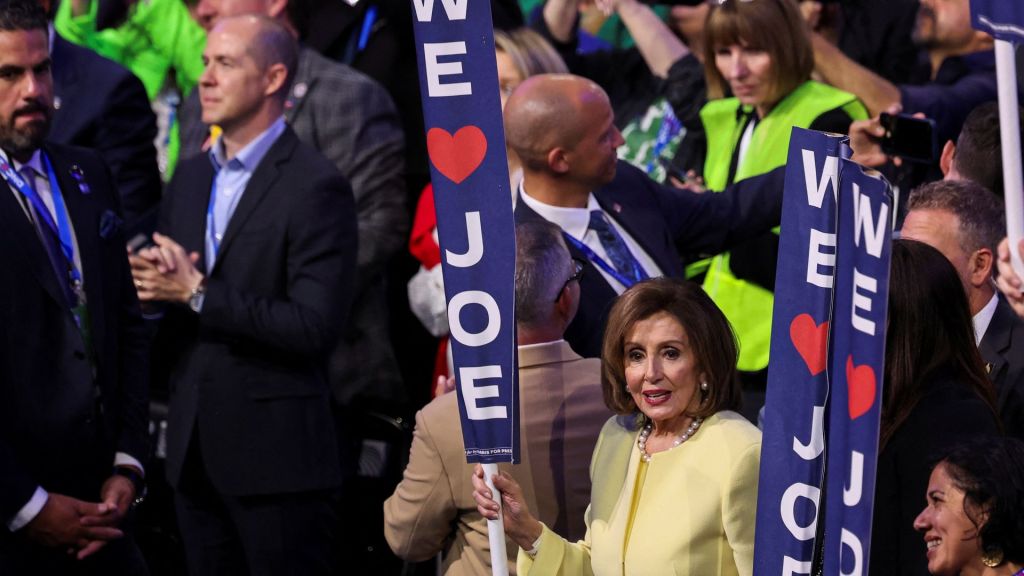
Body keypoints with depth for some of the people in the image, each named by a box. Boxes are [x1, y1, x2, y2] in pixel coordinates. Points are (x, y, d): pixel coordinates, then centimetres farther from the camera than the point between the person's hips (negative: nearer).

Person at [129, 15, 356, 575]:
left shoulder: (316, 187, -11)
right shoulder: (190, 178, 13)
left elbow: (316, 327, -19)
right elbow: (152, 292, 16)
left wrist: (197, 294, -18)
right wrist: (151, 279, -8)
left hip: (278, 457, -7)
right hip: (195, 446, 7)